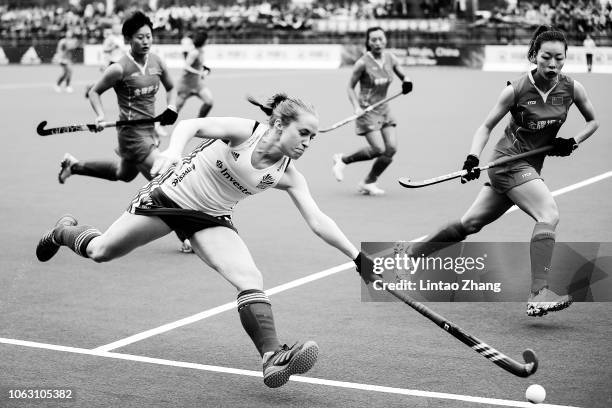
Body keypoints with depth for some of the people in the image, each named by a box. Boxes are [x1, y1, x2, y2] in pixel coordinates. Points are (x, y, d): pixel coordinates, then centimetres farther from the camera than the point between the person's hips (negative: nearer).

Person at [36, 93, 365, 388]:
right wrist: (174, 149, -50)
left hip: (211, 220, 3)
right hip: (171, 195, -3)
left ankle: (272, 357, -27)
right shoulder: (243, 131, -24)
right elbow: (190, 125, -28)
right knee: (101, 252, 11)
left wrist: (358, 256, -20)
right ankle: (64, 231, 45)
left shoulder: (288, 175, -12)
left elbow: (318, 221, -13)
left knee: (250, 280, -22)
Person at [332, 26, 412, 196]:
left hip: (383, 109, 6)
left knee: (391, 148, -6)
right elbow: (350, 87, -6)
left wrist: (406, 81, -9)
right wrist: (356, 107, -19)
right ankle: (343, 159, 8)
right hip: (367, 110, -6)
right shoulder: (363, 63, -13)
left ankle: (368, 183, 11)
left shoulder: (391, 59, 2)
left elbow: (403, 76, 15)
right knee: (379, 149, -16)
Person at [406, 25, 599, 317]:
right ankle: (538, 296, -31)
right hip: (509, 160, -5)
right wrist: (473, 158, -17)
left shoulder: (572, 88, -3)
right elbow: (487, 126, -3)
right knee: (549, 215, -26)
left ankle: (410, 253, 30)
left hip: (530, 167, 6)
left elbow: (593, 121, 13)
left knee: (470, 223, 13)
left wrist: (572, 142, -5)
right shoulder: (516, 90, -13)